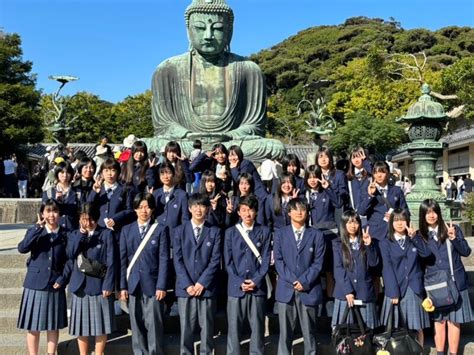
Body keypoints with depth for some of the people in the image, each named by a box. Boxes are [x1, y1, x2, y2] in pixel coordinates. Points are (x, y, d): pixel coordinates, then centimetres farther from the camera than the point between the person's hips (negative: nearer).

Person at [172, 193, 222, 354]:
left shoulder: (215, 232, 6)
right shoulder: (179, 231, 7)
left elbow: (215, 260, -2)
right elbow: (177, 260, 0)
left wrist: (202, 283, -11)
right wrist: (187, 284, -10)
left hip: (207, 288, 0)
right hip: (185, 288, 0)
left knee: (207, 328, 5)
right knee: (186, 328, 6)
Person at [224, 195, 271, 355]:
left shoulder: (264, 231, 6)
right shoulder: (230, 232, 6)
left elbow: (266, 259, 2)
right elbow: (228, 262, 3)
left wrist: (255, 281, -9)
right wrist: (240, 282, -8)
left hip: (258, 287, 0)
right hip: (236, 287, 0)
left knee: (258, 327, 5)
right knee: (234, 327, 4)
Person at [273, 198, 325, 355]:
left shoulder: (317, 235, 7)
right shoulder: (280, 233, 8)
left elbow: (318, 262, 0)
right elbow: (278, 260, 1)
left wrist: (304, 281, -11)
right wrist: (292, 281, -10)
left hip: (309, 290, 0)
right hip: (286, 289, 0)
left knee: (309, 331, 7)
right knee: (285, 332, 4)